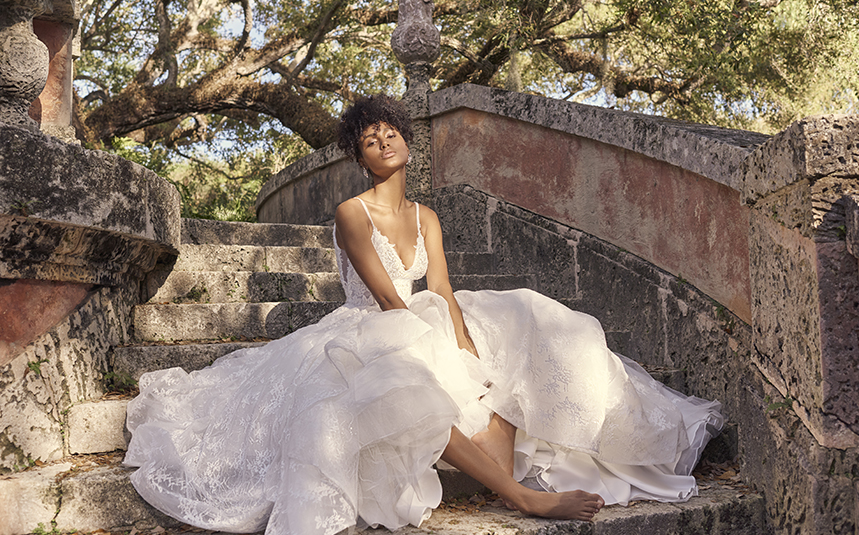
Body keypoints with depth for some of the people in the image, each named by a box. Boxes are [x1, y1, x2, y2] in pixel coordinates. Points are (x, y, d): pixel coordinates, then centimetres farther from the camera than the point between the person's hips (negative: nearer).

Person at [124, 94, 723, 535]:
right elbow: (388, 299, -16)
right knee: (418, 396, -37)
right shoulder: (351, 214, -8)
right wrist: (442, 359, -21)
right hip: (369, 340, -7)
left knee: (494, 381, -16)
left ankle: (511, 486, -33)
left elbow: (442, 292, -2)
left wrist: (468, 353, -19)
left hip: (425, 335, 7)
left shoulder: (426, 217, 11)